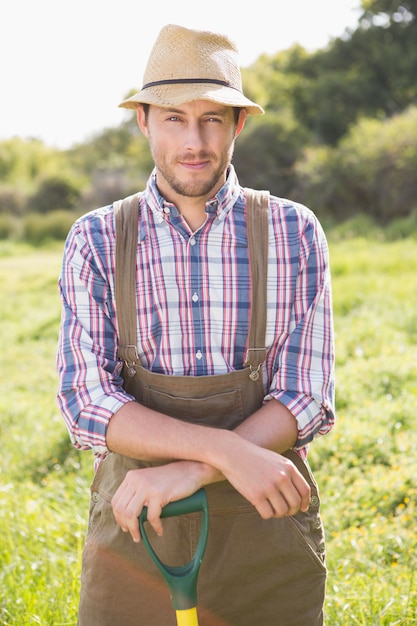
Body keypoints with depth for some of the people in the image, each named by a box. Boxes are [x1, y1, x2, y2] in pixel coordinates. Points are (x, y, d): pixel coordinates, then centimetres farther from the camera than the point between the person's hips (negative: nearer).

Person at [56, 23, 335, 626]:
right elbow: (87, 404, -11)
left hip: (265, 525, 0)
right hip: (136, 531, 0)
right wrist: (229, 451, -23)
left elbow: (306, 399, -7)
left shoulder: (294, 233, -2)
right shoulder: (96, 242, -2)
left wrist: (189, 471, -21)